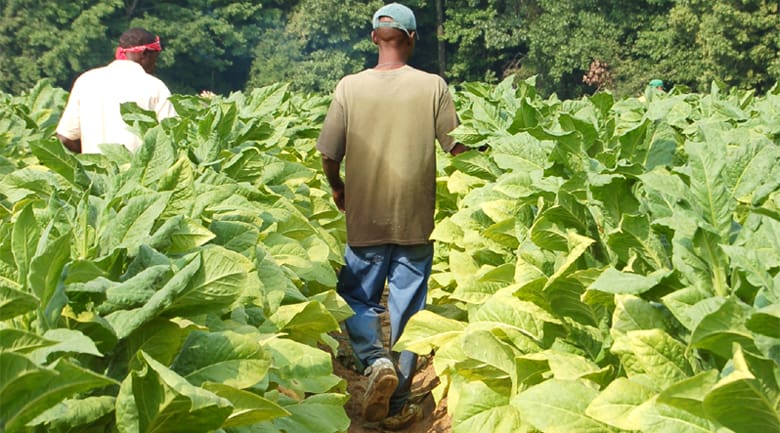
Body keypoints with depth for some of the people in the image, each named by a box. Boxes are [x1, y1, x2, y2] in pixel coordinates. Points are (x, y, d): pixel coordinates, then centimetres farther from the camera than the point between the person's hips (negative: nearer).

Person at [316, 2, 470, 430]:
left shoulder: (349, 86, -5)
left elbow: (328, 154, -4)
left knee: (357, 297, 19)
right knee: (407, 309, 11)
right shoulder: (432, 86, -6)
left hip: (364, 219, 0)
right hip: (415, 219, 0)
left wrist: (337, 188, 16)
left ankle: (375, 361, -6)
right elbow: (457, 147, -2)